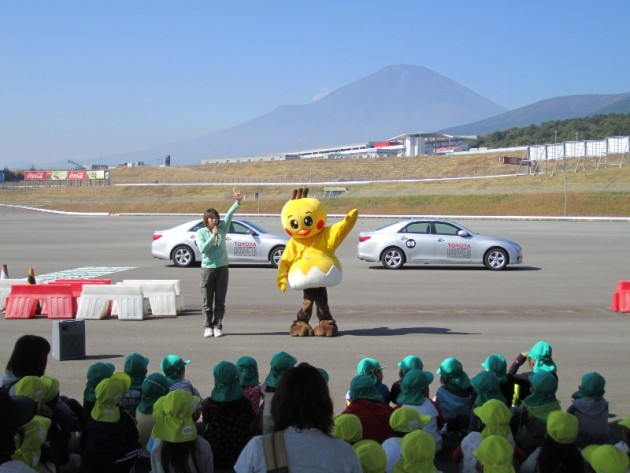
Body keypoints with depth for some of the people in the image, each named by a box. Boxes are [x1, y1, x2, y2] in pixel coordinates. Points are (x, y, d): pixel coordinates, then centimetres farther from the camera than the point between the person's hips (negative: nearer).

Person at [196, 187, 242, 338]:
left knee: (220, 301, 4)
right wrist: (213, 236, -20)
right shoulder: (200, 233, -3)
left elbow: (229, 214, -13)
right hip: (207, 269, -2)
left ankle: (217, 327, 10)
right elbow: (202, 249, -16)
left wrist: (238, 201, -27)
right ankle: (208, 327, 10)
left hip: (222, 268, 2)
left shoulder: (222, 228, 2)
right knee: (207, 301, 3)